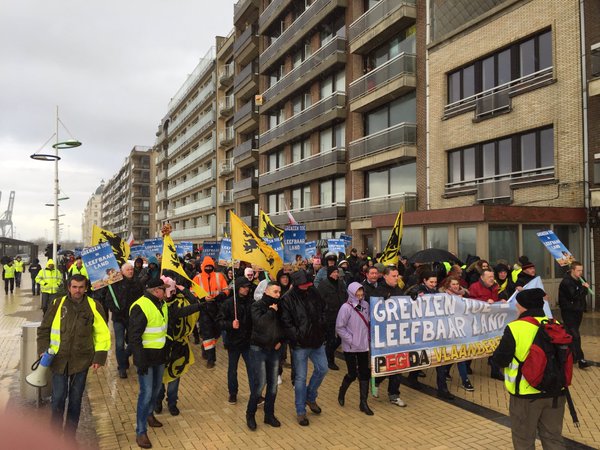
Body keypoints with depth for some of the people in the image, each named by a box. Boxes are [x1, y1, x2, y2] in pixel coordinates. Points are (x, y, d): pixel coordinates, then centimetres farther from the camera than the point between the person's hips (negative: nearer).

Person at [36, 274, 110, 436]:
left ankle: (70, 435, 29)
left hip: (82, 360, 0)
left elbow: (103, 333, 0)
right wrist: (43, 350, -6)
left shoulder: (94, 306, -5)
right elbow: (44, 329, 5)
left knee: (76, 399, 12)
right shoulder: (58, 304, -4)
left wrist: (99, 357, -4)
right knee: (58, 398, 3)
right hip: (59, 360, 0)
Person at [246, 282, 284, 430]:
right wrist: (271, 311, -16)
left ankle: (269, 415, 25)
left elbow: (283, 326, 13)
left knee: (273, 384, 8)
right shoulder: (257, 306, -8)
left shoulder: (278, 306, 5)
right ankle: (250, 415, 13)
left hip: (274, 350, 5)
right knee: (259, 384, -7)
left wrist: (280, 340, -1)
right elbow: (260, 323, -26)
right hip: (259, 350, -5)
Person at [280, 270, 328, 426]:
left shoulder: (314, 293, 0)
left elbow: (323, 310, 15)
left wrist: (322, 325, 3)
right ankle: (301, 412, 20)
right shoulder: (287, 299, -15)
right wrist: (297, 337, -18)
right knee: (300, 378, 4)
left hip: (317, 341, 5)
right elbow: (286, 323, -16)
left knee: (322, 369, 14)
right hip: (300, 344, -5)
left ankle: (310, 397, 37)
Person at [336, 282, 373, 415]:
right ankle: (341, 392, 33)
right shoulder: (346, 307, -16)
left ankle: (363, 403, 18)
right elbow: (339, 327, -14)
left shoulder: (365, 305, 0)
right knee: (352, 374, 4)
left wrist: (368, 337, 1)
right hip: (350, 347, -5)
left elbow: (368, 323, 11)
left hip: (363, 346, 5)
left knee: (364, 373, 7)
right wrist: (351, 340, -15)